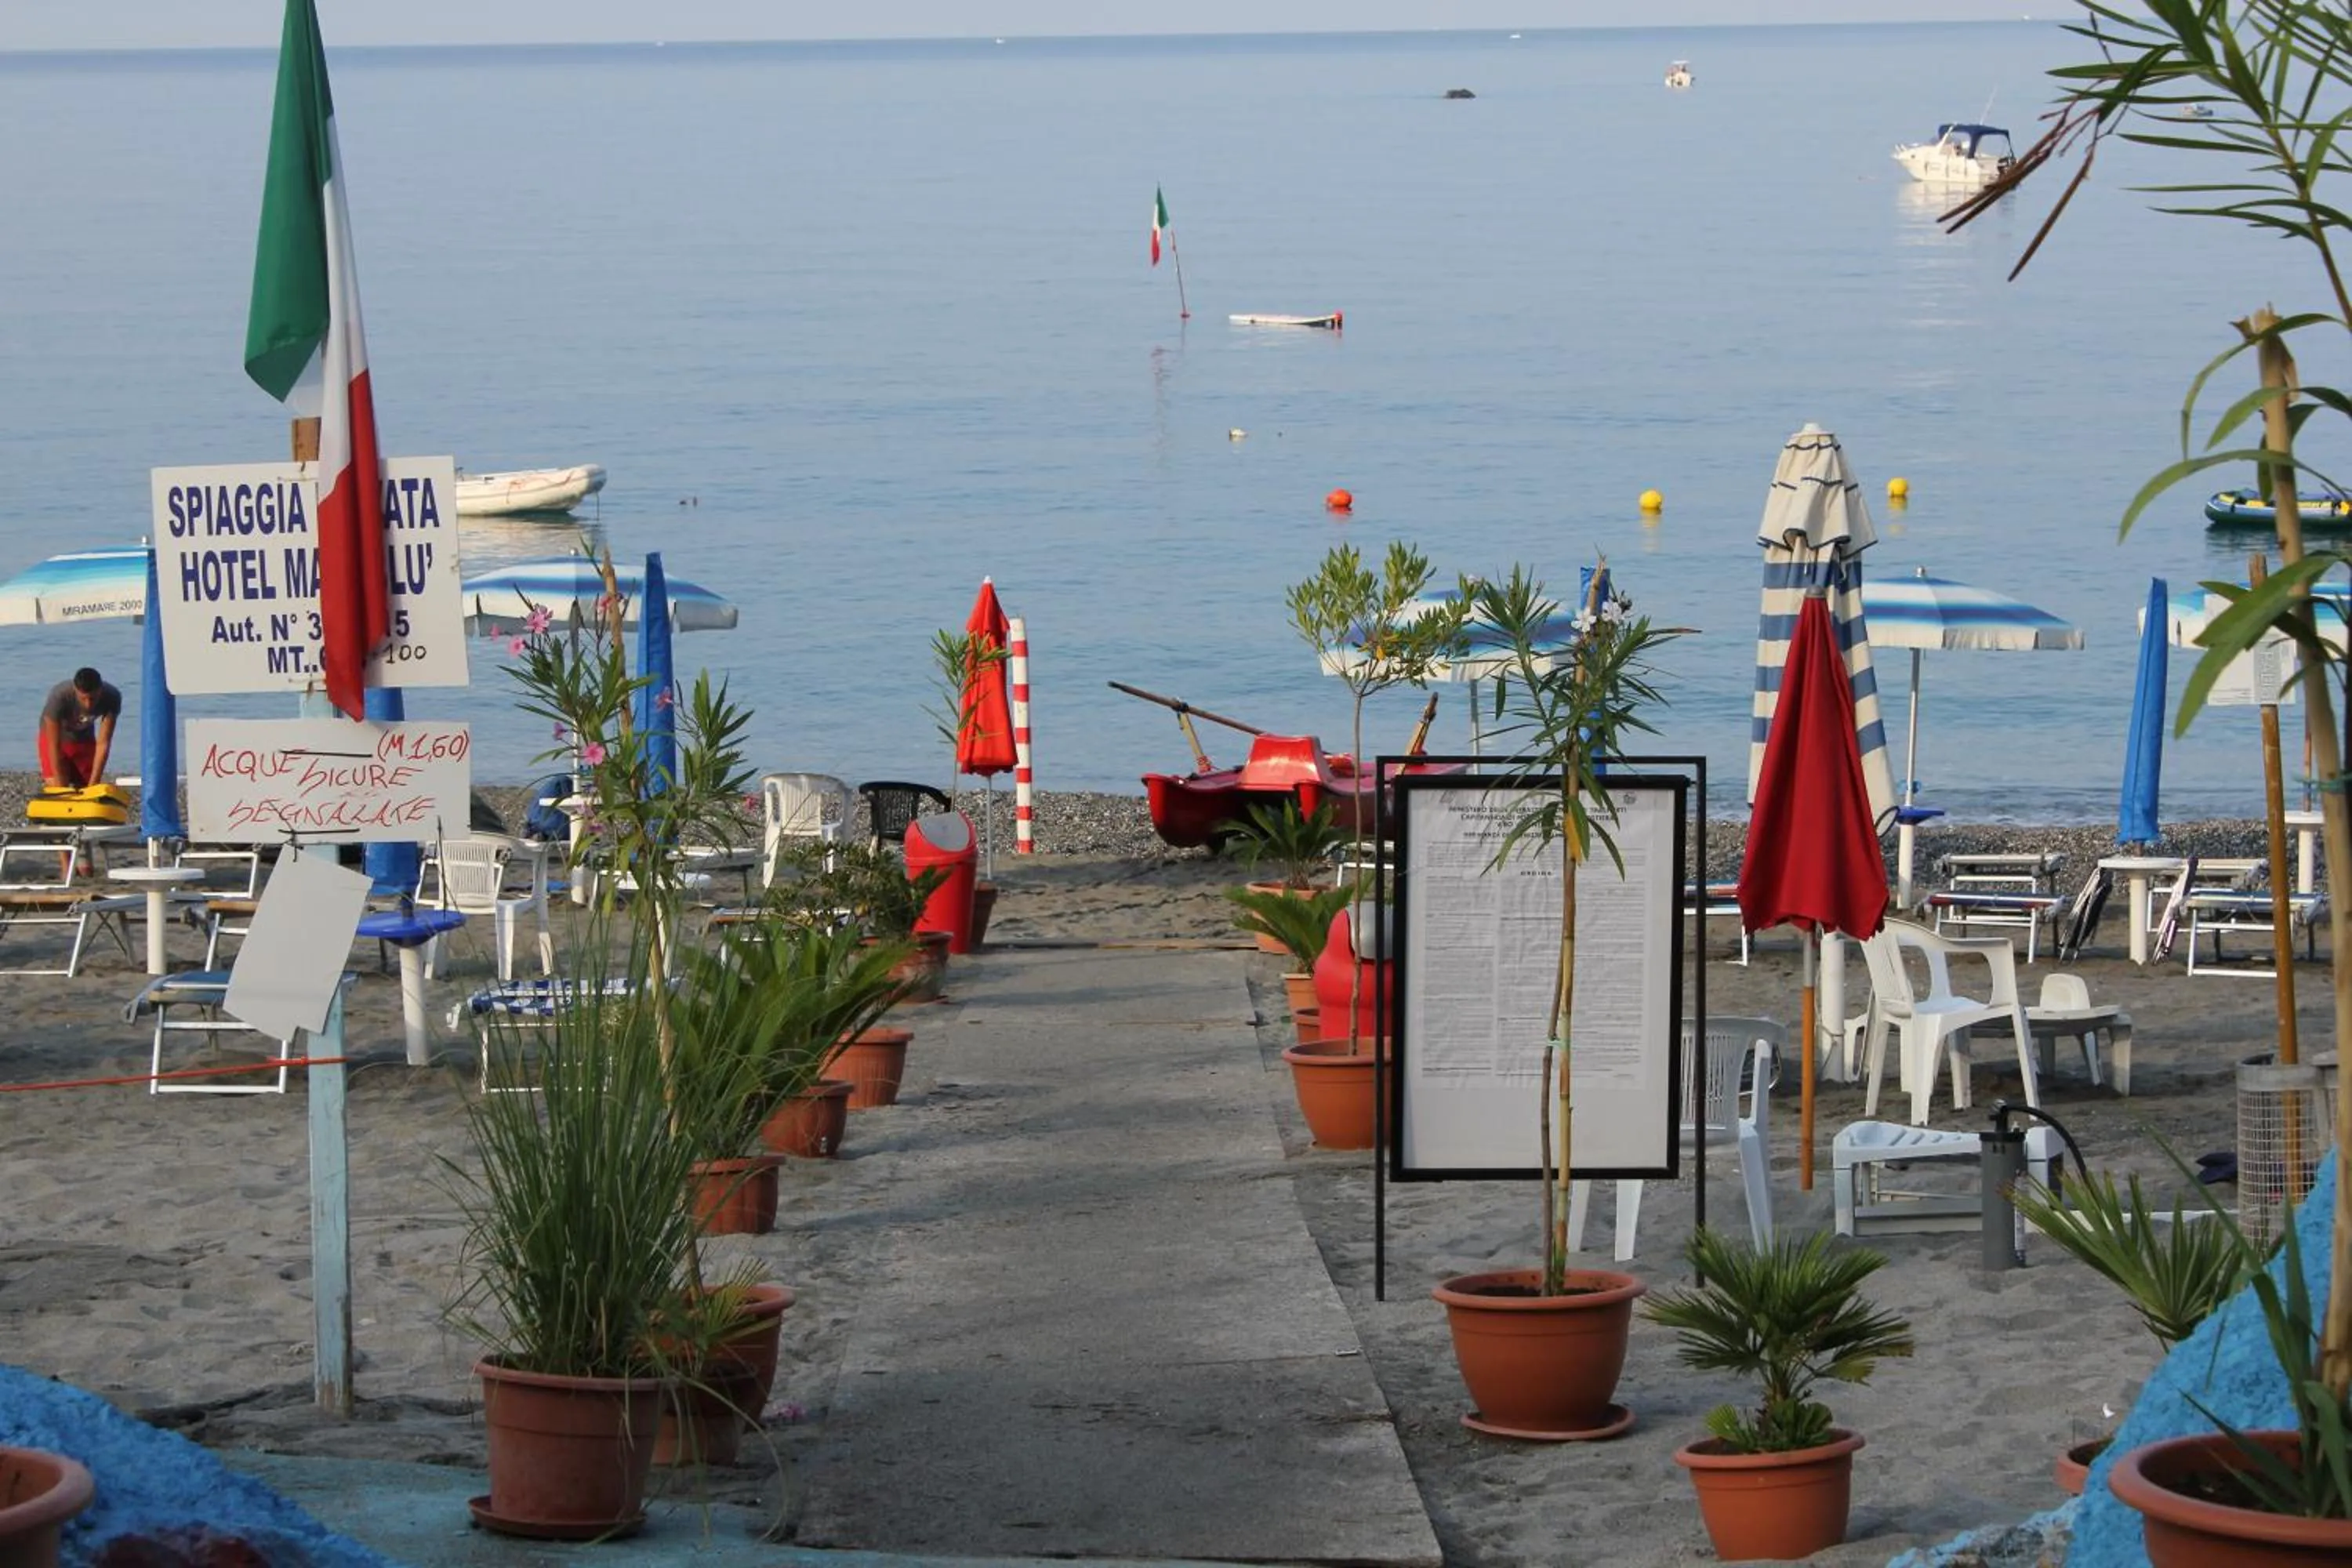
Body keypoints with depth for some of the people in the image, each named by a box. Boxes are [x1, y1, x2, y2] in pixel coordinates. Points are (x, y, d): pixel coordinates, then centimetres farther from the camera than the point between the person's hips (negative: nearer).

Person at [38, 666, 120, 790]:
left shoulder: (111, 698, -30)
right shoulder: (59, 696, -38)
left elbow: (103, 744, -26)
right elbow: (54, 746, -32)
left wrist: (93, 784, -29)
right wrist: (61, 786, -32)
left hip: (85, 739, 3)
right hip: (57, 738, -3)